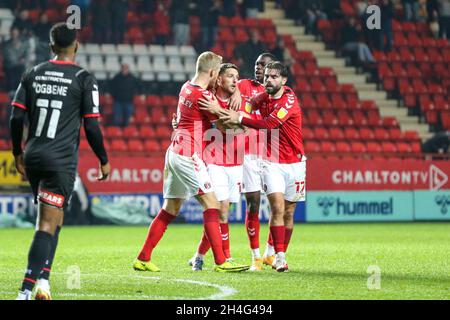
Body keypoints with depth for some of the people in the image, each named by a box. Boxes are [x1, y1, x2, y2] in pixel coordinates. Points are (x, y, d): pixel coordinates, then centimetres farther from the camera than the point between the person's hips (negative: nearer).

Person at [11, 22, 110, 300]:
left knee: (53, 217, 22)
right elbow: (91, 127, -5)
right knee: (47, 224, -6)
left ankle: (43, 278, 13)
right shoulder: (84, 79, -4)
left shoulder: (33, 74, 8)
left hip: (33, 157, 5)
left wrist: (18, 153, 18)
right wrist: (104, 161, 7)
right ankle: (26, 290, -15)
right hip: (62, 160, -5)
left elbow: (16, 117, 6)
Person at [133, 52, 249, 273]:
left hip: (175, 152, 9)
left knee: (171, 208, 13)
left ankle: (143, 259, 15)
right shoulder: (203, 95, -15)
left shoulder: (186, 88, 10)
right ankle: (221, 262, -10)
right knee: (211, 203, -7)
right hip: (188, 155, -9)